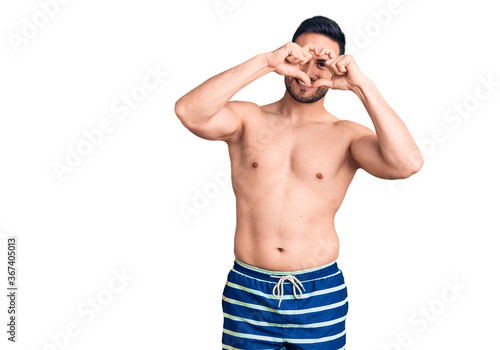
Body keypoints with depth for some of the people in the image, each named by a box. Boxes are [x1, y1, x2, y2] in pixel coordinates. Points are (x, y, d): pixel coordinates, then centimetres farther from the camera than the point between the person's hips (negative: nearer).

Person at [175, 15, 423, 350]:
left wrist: (362, 85, -20)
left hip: (320, 296, 0)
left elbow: (407, 163, -19)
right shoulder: (248, 120, 1)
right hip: (248, 292, 0)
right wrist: (264, 62, -20)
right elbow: (189, 112, -18)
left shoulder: (346, 136, -1)